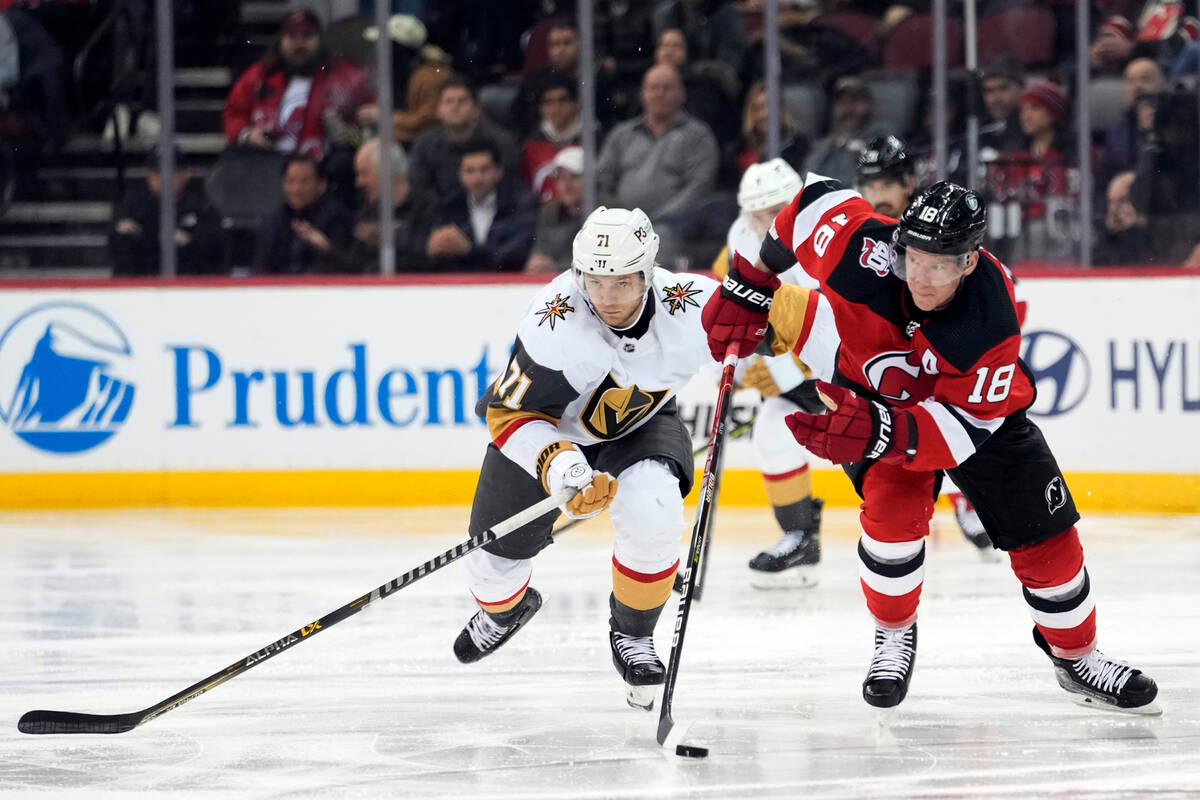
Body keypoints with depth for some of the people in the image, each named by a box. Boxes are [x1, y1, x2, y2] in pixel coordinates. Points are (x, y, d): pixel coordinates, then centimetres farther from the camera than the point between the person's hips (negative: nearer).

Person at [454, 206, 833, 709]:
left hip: (640, 424, 1)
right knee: (495, 564, 4)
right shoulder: (553, 324, -37)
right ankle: (504, 608, 46)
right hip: (546, 430, 0)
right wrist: (556, 463, -44)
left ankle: (632, 635, -4)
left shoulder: (692, 309, -33)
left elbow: (784, 311, -20)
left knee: (651, 508, -31)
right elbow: (510, 414, -29)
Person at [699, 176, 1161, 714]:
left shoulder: (992, 322, -40)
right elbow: (813, 199, -18)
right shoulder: (866, 253, -38)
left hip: (978, 409, 0)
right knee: (893, 504, -23)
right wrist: (747, 287, -11)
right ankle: (893, 635, 3)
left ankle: (1078, 658, 24)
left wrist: (878, 433, -53)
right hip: (874, 391, 0)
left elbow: (963, 428, -37)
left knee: (1043, 534, 0)